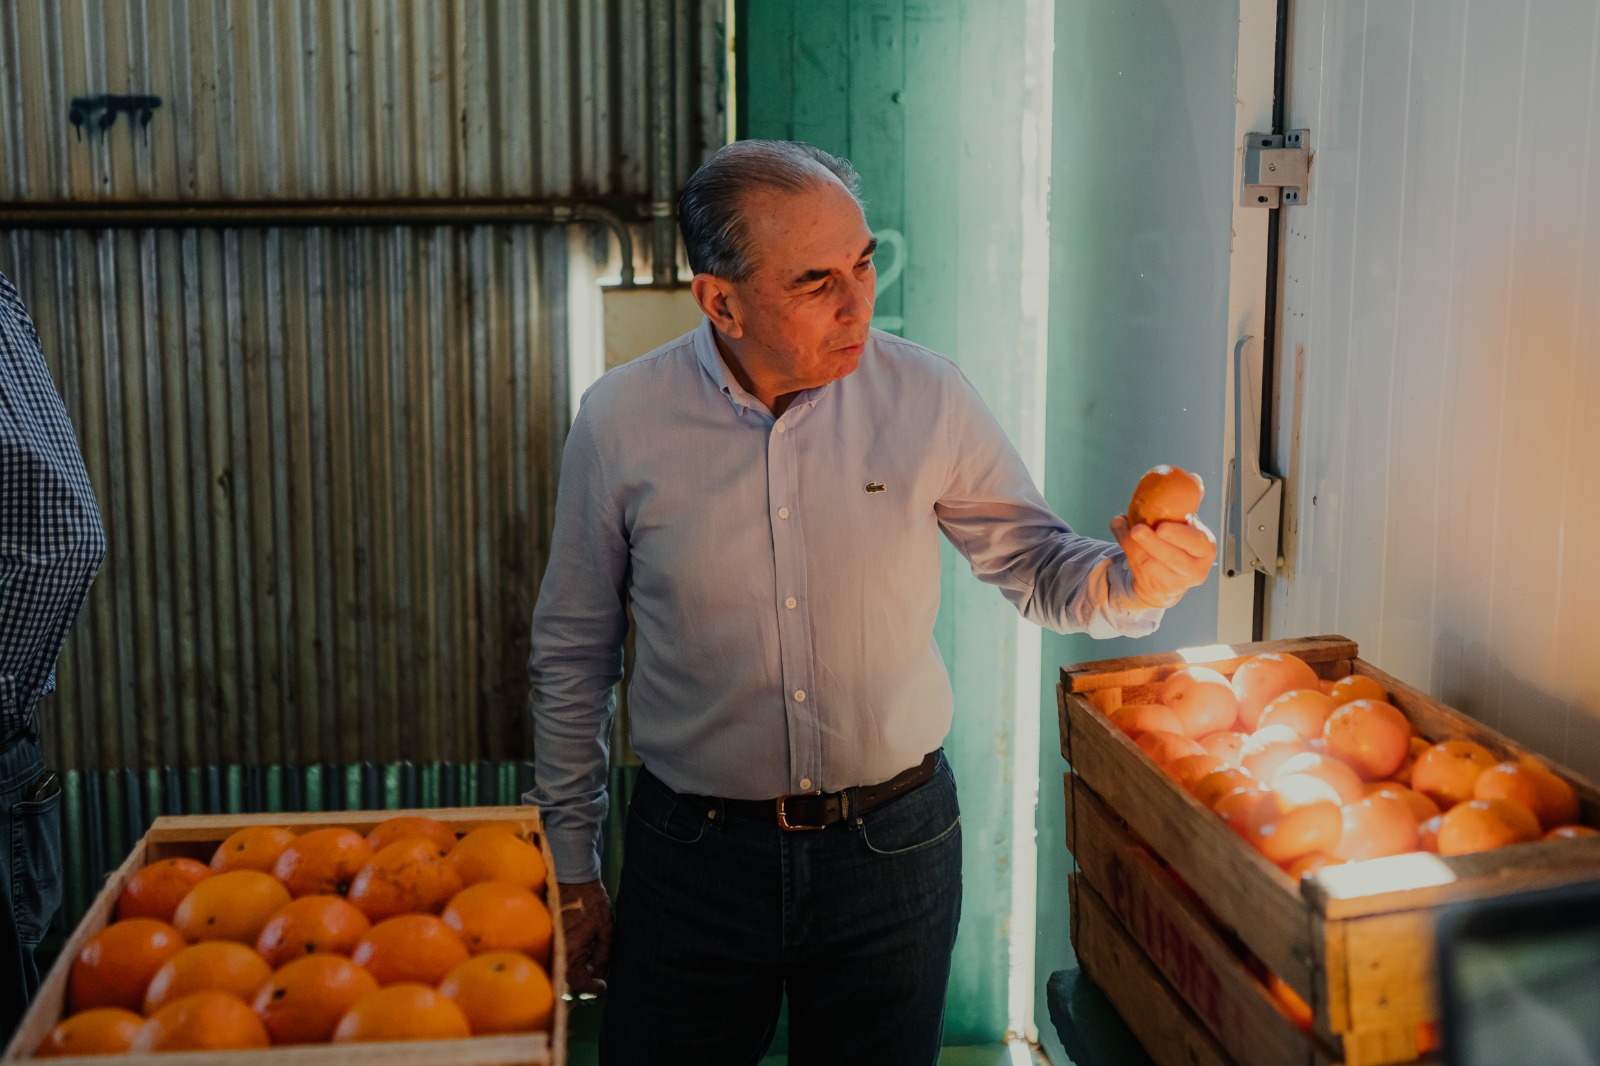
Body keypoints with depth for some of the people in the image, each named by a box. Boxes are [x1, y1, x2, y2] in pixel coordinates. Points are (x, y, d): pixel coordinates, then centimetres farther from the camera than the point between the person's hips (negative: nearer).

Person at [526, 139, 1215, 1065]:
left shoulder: (928, 397, -9)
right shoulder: (621, 424, -9)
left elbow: (1038, 570, 2)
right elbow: (573, 658, 1)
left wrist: (1134, 580, -22)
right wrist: (575, 874, 5)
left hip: (894, 846, 1)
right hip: (695, 855, 0)